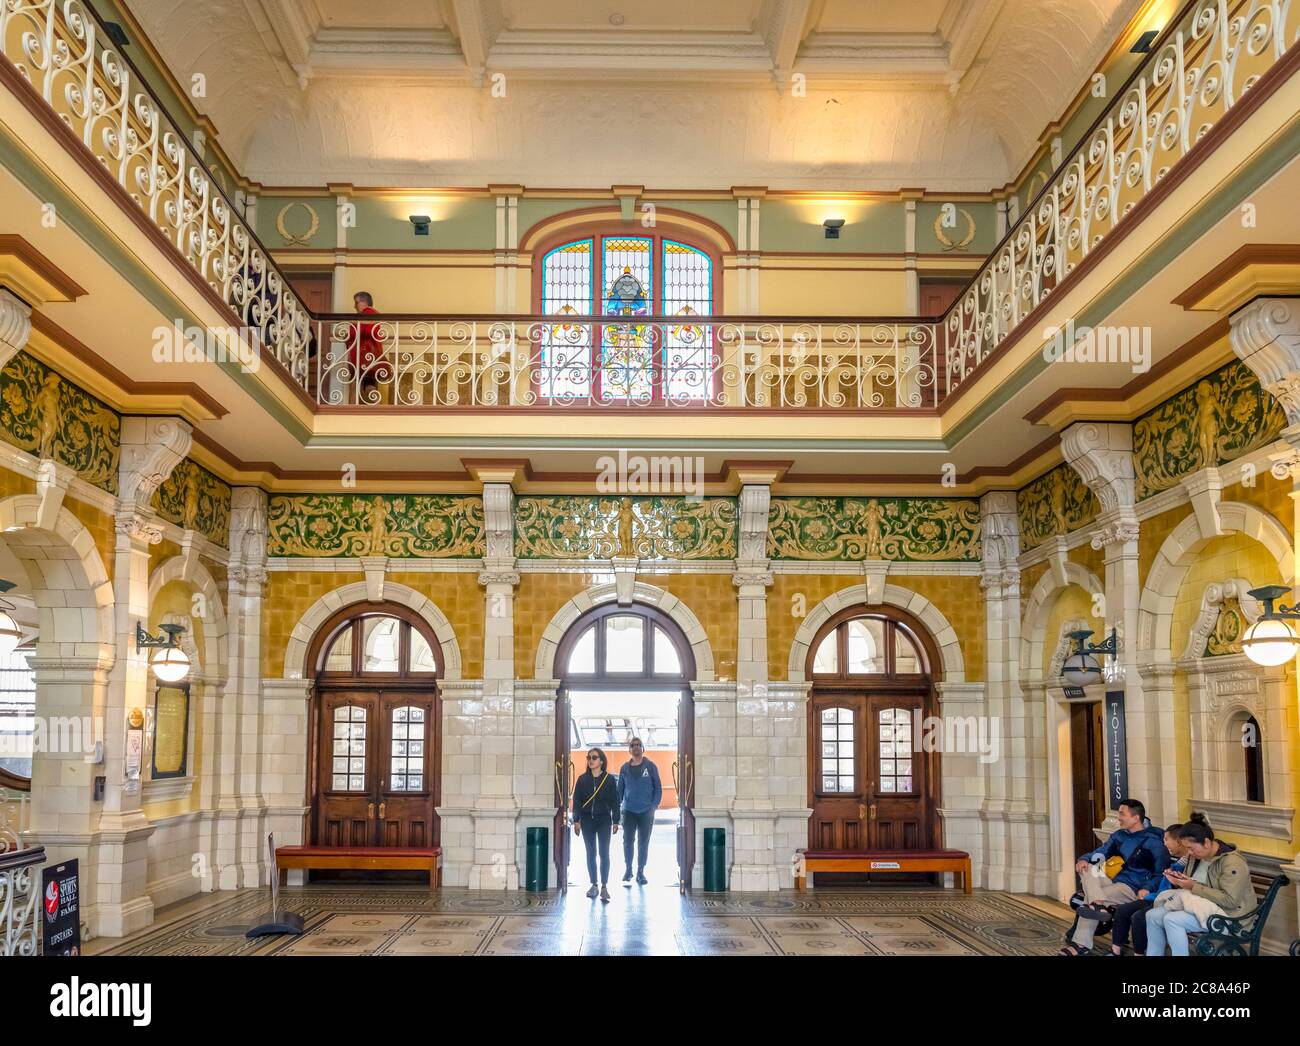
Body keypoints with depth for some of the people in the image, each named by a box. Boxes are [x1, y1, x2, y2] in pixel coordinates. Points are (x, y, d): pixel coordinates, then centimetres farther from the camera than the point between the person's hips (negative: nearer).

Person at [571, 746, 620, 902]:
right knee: (590, 853, 7)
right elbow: (576, 801, 3)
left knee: (604, 853, -7)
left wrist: (615, 821, -2)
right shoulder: (582, 779, 2)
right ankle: (594, 885, 15)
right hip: (587, 820, 2)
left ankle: (604, 887, -7)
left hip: (604, 820, -2)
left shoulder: (609, 779, -1)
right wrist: (576, 821, -3)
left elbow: (615, 802, 1)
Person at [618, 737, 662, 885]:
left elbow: (658, 788, 1)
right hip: (629, 811, 1)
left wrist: (654, 805, -8)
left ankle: (640, 872, 16)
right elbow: (620, 789, 10)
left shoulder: (651, 767, -1)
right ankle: (628, 870, 17)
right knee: (628, 841, 2)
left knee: (643, 843, 5)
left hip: (646, 812, -1)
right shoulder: (625, 768, 5)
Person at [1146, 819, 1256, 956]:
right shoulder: (1196, 855, 5)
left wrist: (1194, 887, -24)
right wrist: (1178, 882, -4)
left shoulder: (1232, 863, -21)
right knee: (1152, 915, -6)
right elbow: (1192, 884, 21)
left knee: (1172, 920, -27)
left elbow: (1230, 900, -27)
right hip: (1199, 905, 9)